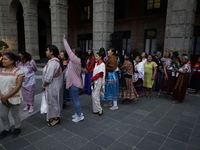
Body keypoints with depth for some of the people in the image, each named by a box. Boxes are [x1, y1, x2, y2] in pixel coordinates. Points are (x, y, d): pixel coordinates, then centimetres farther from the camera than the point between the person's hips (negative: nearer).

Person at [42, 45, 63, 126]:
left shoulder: (52, 62, -24)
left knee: (52, 102, 6)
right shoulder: (57, 60, 7)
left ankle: (55, 119, 23)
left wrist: (43, 85, -9)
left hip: (52, 86, -10)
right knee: (55, 101, 20)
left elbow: (48, 77, -26)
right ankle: (55, 117, 35)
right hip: (56, 85, 10)